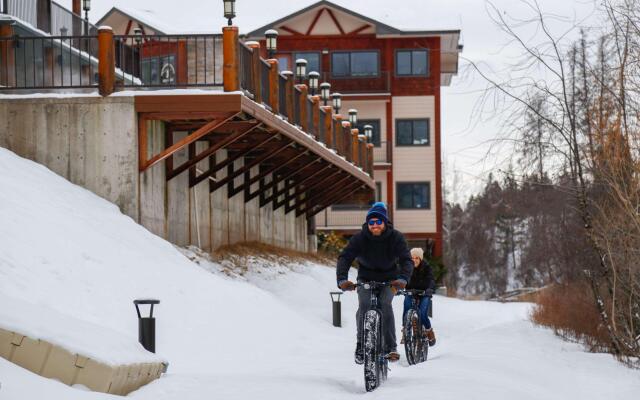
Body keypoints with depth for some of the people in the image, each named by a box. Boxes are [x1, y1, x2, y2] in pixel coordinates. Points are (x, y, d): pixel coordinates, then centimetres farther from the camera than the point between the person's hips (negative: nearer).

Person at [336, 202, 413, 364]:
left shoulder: (395, 237, -19)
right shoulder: (359, 238, -19)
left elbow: (406, 259, -28)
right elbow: (345, 258, -29)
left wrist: (403, 278, -49)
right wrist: (342, 279, -48)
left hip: (388, 279, 0)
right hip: (366, 279, 0)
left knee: (385, 304, -23)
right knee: (364, 305, -21)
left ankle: (391, 348, -16)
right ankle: (361, 346, -9)